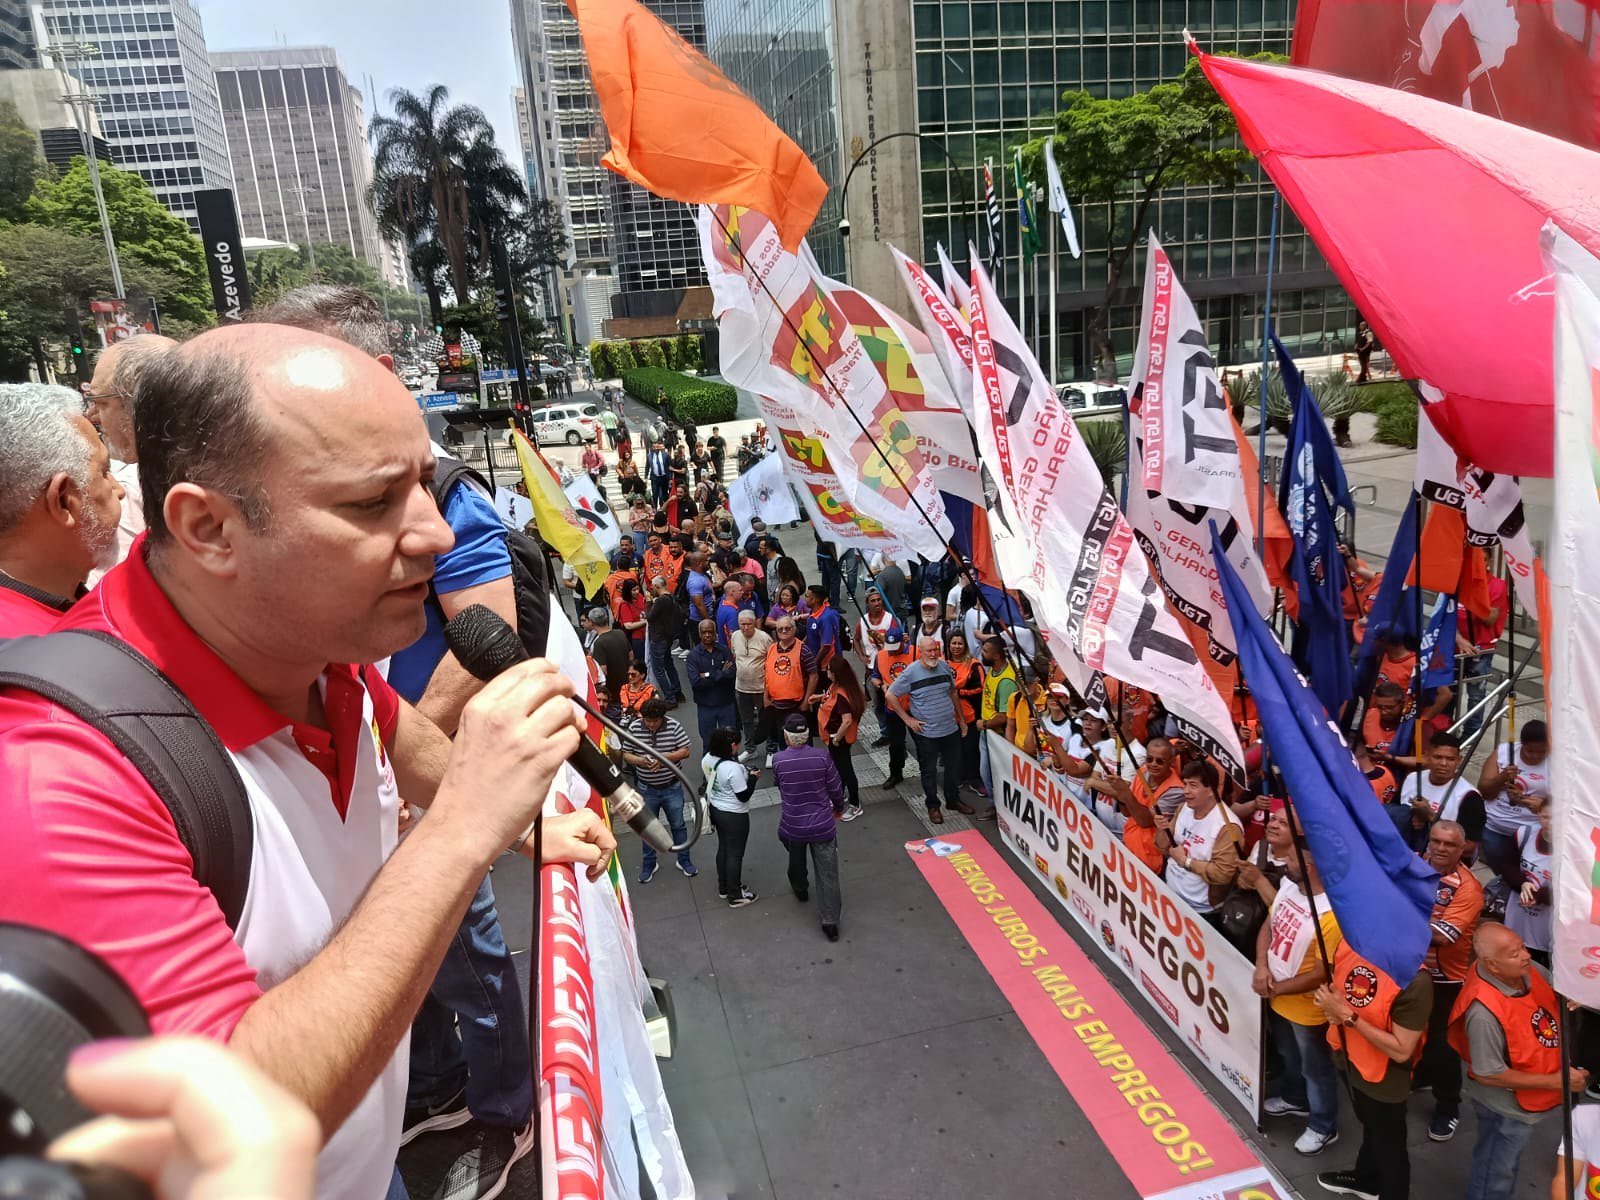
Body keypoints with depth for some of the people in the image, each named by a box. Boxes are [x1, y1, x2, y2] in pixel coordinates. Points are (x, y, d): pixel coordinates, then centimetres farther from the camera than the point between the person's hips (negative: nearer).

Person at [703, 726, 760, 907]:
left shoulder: (707, 759, -8)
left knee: (723, 848, 24)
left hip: (716, 809, 8)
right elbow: (744, 796, -22)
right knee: (735, 854, 9)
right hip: (735, 816, -8)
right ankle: (735, 896, 24)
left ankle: (723, 888, 40)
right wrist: (753, 777, -8)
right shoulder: (733, 768, -32)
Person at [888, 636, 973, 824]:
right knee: (929, 771, 8)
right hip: (926, 733, -4)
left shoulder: (944, 666, 0)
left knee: (954, 767, 17)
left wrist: (962, 719, 16)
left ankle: (953, 800, 37)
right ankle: (933, 806, 26)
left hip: (951, 729, 5)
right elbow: (891, 695, -8)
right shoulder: (911, 672, -14)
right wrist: (907, 719, -10)